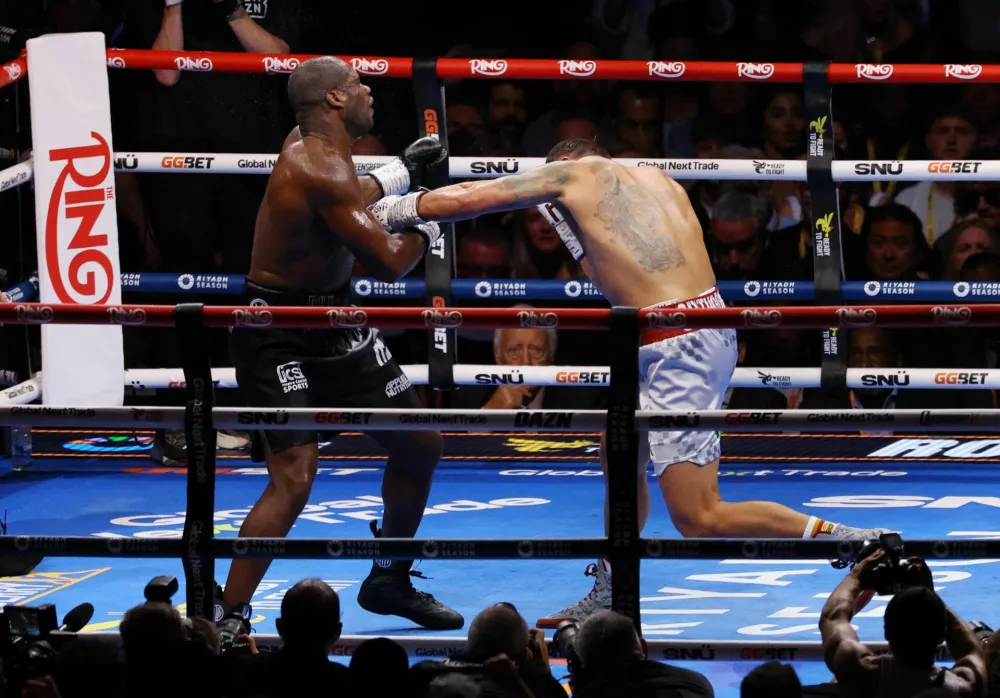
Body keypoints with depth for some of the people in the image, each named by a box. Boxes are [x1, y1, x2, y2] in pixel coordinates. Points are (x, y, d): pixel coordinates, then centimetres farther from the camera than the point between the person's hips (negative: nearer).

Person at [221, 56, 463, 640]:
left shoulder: (311, 146, 4)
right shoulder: (321, 169, -25)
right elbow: (387, 263, -25)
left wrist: (404, 172, 23)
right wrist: (428, 227, -6)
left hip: (334, 327, 10)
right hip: (279, 338, -10)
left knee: (421, 445, 16)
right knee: (295, 477, -22)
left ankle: (389, 580, 33)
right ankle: (229, 621, -17)